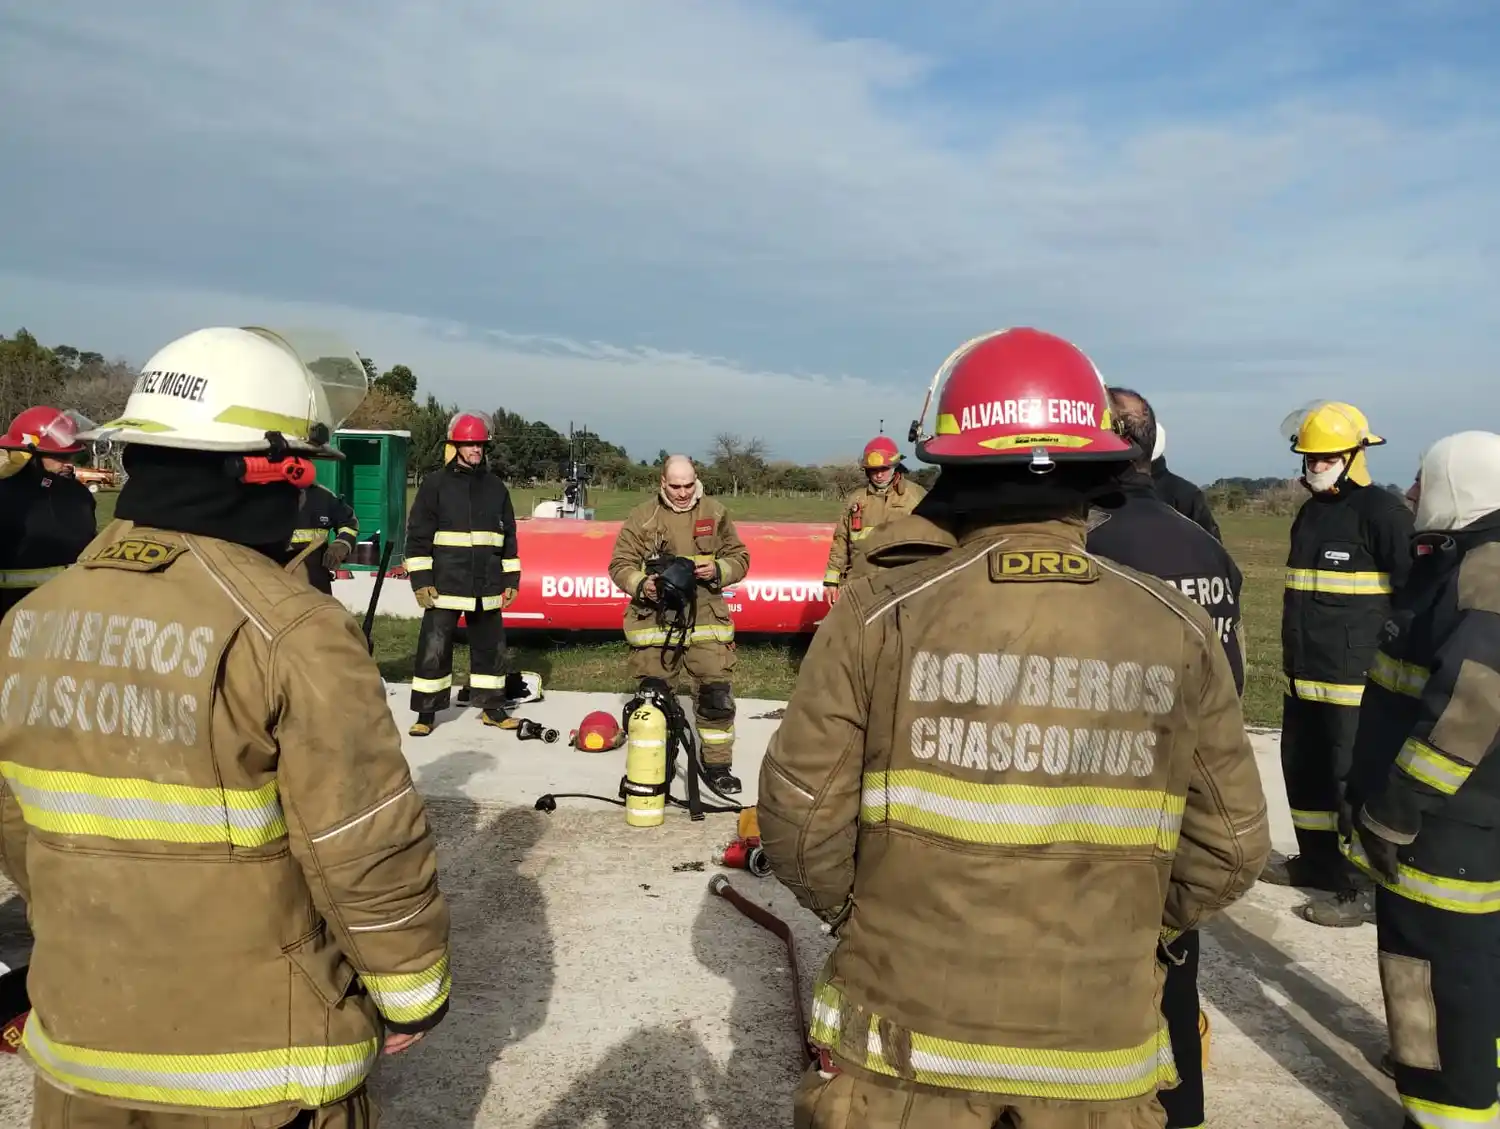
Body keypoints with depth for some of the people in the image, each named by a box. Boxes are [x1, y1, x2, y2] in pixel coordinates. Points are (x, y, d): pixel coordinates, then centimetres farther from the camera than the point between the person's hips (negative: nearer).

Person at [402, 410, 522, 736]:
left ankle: (492, 707, 23)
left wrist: (511, 579, 10)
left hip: (487, 587, 4)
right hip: (445, 585, -4)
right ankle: (426, 713, 10)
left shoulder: (496, 487, 10)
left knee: (491, 646, 10)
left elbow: (509, 535, 14)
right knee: (434, 648, -1)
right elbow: (418, 534, -4)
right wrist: (421, 580, -10)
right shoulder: (435, 484, -2)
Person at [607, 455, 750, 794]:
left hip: (705, 618, 1)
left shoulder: (715, 512, 5)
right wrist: (641, 585, -17)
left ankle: (717, 764, 14)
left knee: (716, 692, -1)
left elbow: (740, 557, 10)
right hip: (653, 619, 0)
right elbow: (619, 565, 3)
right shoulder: (641, 517, 2)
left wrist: (718, 570, -11)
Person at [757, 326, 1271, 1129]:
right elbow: (1230, 846, 0)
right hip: (1097, 1058, 2)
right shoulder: (1179, 632, -7)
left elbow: (801, 816, -12)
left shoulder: (880, 613, -15)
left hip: (901, 1041, -1)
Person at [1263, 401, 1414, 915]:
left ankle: (1365, 888, 7)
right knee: (1302, 767, 16)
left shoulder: (1382, 512, -11)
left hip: (1355, 679, -9)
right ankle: (1317, 861, 32)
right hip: (1303, 674, 9)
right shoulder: (1311, 511, 15)